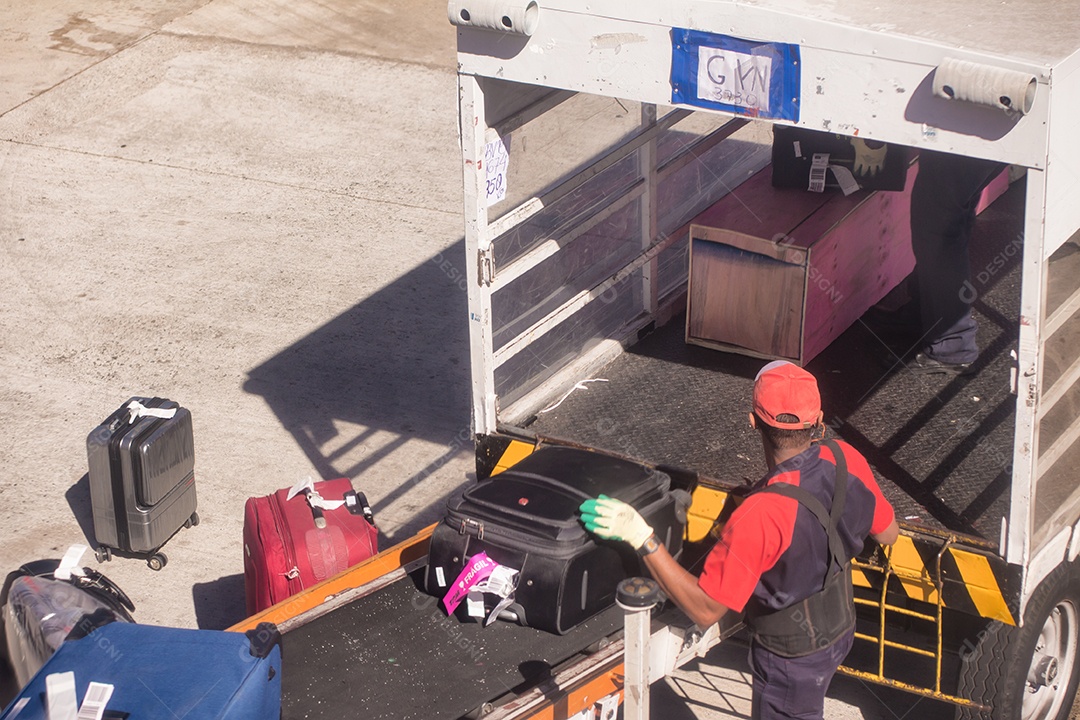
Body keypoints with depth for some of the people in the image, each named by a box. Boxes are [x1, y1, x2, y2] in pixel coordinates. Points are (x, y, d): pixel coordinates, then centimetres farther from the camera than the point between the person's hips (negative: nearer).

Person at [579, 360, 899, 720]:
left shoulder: (761, 515, -39)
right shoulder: (845, 460, -19)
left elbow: (705, 610, -34)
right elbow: (888, 534, -1)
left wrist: (640, 537, -38)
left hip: (793, 656, -6)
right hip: (838, 628, 6)